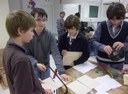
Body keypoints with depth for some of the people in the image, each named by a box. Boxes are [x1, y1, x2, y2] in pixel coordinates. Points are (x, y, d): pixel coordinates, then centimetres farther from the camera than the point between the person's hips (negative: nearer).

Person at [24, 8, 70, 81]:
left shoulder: (50, 35, -16)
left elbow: (56, 53, -23)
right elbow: (26, 54, -13)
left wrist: (62, 71, -33)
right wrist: (36, 63, -29)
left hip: (46, 66, 2)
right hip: (33, 67, -1)